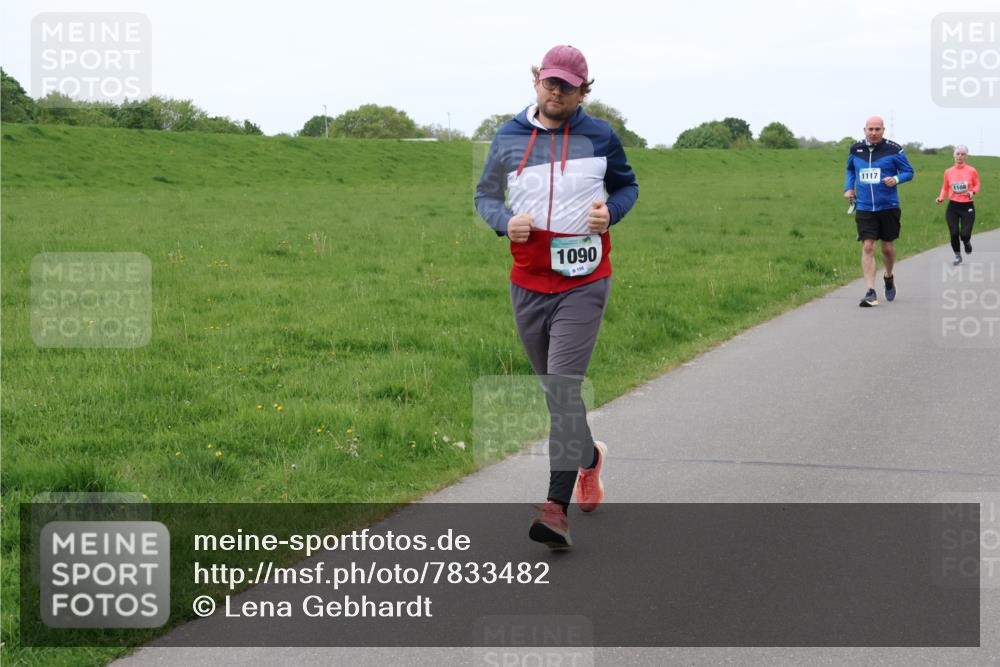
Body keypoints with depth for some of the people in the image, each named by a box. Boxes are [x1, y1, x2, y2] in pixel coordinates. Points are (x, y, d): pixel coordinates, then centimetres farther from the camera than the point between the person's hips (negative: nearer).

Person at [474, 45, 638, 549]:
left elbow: (627, 185, 15)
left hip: (583, 284, -3)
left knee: (564, 389, -15)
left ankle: (557, 506, -18)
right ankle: (589, 456, 45)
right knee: (552, 390, 16)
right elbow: (485, 195, 12)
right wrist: (505, 222, -10)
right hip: (528, 284, 3)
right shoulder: (508, 138, 4)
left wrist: (611, 211, -7)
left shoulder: (600, 137, 1)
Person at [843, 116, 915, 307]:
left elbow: (909, 172, 1)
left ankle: (889, 276, 42)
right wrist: (849, 187, 8)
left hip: (888, 207, -1)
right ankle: (871, 293, -10)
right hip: (864, 208, 1)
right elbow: (850, 169, 23)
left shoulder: (893, 150, -6)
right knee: (867, 247, -9)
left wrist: (896, 179, -19)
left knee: (887, 247, 10)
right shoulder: (855, 149, 3)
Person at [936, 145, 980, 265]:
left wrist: (973, 192, -12)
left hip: (967, 207, -2)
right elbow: (945, 187, 12)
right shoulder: (948, 172, 1)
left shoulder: (971, 171, -5)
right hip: (953, 207, 2)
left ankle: (967, 242, 29)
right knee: (954, 233, -3)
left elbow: (977, 184, 8)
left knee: (964, 234, -10)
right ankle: (958, 256, 20)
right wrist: (941, 198, -4)